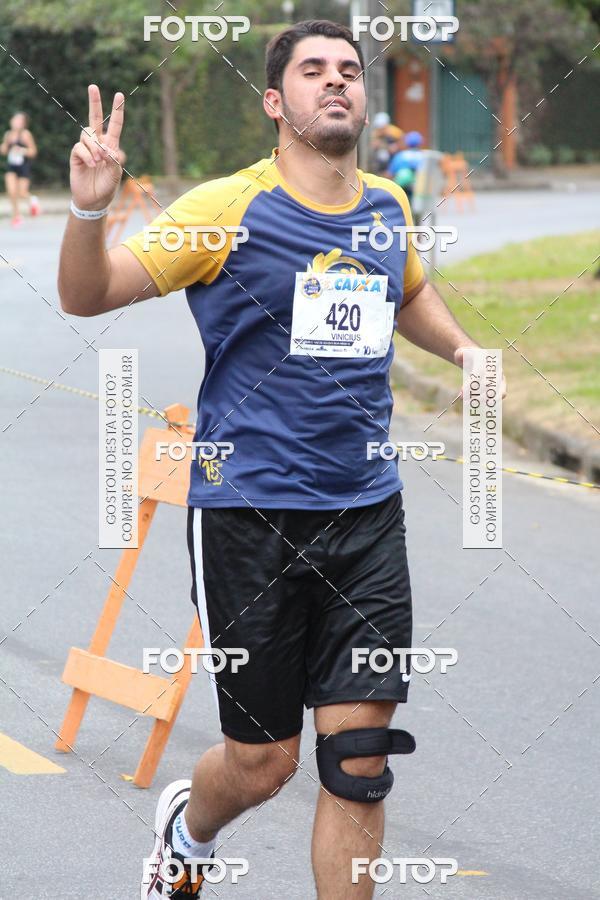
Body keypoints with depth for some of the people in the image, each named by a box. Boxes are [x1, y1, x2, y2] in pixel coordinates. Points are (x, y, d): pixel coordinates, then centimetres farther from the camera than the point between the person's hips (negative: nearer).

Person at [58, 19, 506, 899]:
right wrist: (89, 208, -30)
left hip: (367, 514, 4)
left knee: (360, 757, -3)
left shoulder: (389, 206, 8)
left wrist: (461, 347, 13)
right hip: (250, 512, -4)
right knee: (264, 761, 6)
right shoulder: (229, 208, -8)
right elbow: (87, 296, -12)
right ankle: (189, 828, 40)